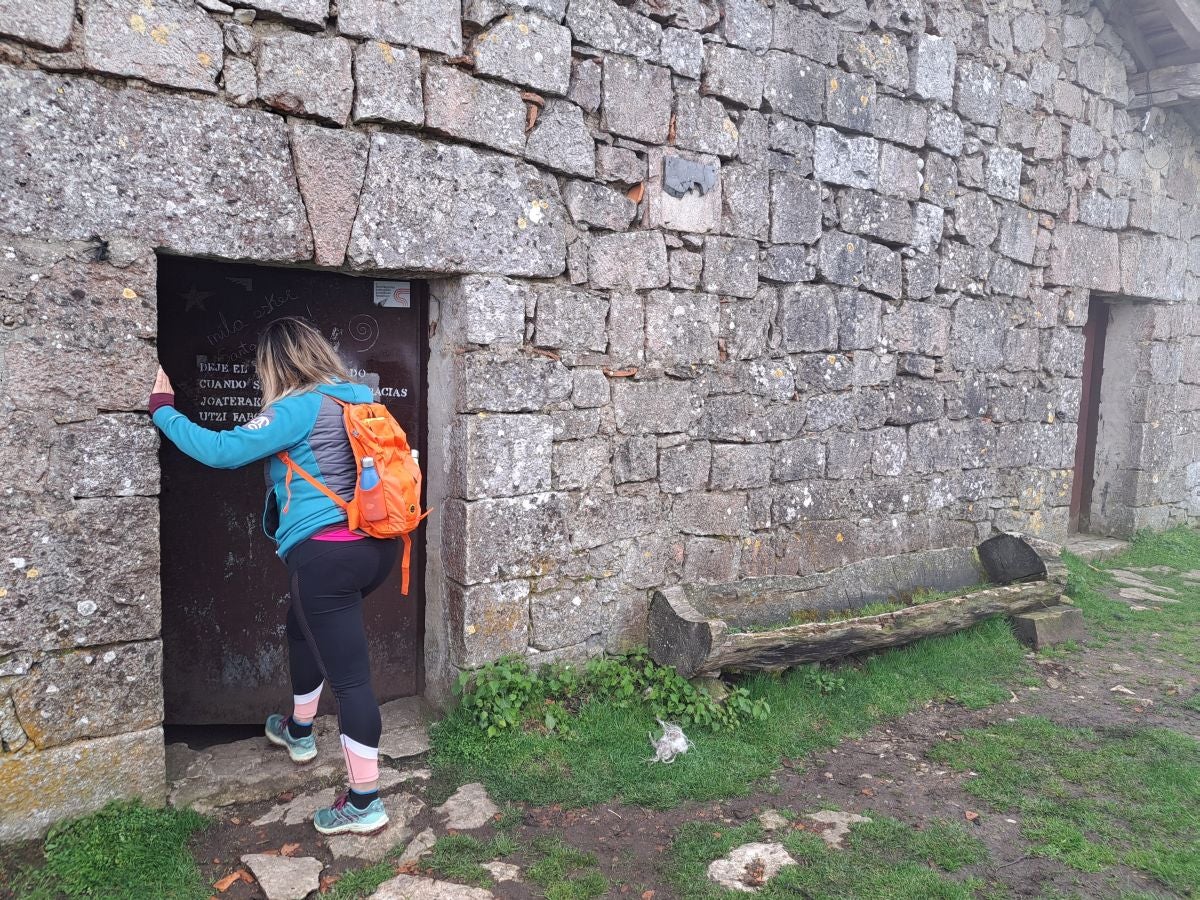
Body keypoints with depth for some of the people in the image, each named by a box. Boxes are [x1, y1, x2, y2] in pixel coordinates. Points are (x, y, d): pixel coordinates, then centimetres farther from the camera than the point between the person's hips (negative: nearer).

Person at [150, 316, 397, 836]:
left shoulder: (299, 409, -12)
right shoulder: (357, 398, 11)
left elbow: (222, 450, -14)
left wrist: (162, 410, -1)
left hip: (326, 554, -9)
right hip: (373, 545, 9)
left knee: (349, 675, -2)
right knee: (304, 629, 31)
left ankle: (365, 804, 8)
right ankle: (299, 732, 51)